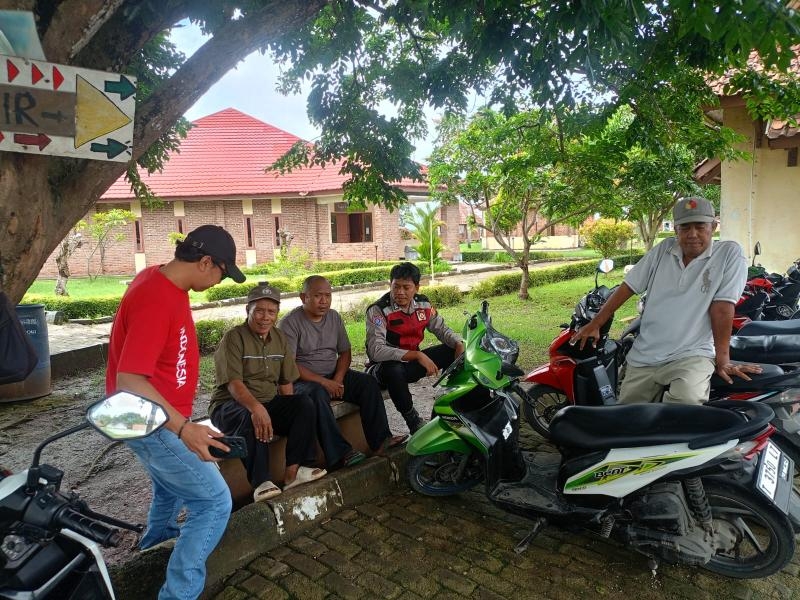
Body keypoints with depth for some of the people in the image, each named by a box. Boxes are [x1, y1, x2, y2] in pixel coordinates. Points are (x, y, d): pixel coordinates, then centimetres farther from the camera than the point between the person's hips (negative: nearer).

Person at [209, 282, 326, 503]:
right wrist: (256, 408, -42)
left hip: (268, 403, 6)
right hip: (231, 405, -6)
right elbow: (233, 383, -24)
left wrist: (289, 414, -5)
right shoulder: (233, 338, -11)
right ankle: (260, 483, -31)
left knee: (305, 404, -19)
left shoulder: (279, 338, 9)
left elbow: (286, 382, 10)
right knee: (250, 418, -38)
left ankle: (293, 470, -20)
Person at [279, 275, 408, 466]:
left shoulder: (334, 317, 9)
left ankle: (380, 441, -17)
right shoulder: (289, 323, -10)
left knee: (369, 383, -14)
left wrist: (338, 379, -9)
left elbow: (345, 352, 10)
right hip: (303, 380, -6)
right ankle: (340, 454, -37)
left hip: (333, 375, 6)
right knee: (318, 394, -37)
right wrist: (323, 382, -22)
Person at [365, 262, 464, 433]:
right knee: (393, 370, -41)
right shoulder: (378, 310, -20)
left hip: (412, 362, 6)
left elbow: (441, 329, 9)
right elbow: (376, 351, -31)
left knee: (456, 350, -1)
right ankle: (414, 421, -19)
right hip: (385, 366, -6)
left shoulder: (423, 304, -1)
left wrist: (459, 344, -13)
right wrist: (417, 355, -36)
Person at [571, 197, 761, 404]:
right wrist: (594, 324, 5)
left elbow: (722, 309, -11)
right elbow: (628, 287, 7)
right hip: (643, 357, 4)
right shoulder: (664, 249, 7)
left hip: (691, 355, -4)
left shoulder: (729, 253, -4)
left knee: (687, 401, -34)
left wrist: (722, 360, -14)